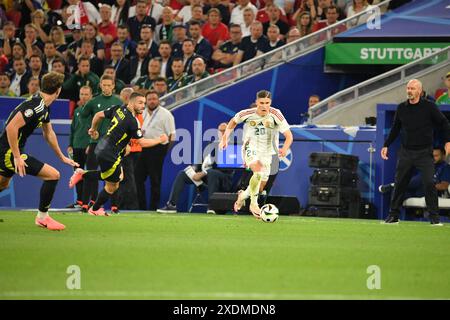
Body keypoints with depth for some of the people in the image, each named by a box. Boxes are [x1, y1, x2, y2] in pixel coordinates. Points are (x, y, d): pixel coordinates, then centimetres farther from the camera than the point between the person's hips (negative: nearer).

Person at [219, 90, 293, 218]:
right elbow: (233, 121, 9)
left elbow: (289, 136, -19)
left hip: (267, 153, 3)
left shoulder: (276, 115, -17)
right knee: (259, 171, -33)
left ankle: (243, 195, 43)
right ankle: (253, 204, -20)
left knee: (259, 188, 9)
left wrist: (284, 148, -38)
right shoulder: (248, 114, -14)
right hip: (251, 149, -3)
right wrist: (225, 138, 2)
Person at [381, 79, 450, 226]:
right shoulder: (401, 108, 6)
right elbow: (395, 129, 18)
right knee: (399, 184, 4)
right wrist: (386, 145, 14)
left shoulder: (429, 106, -5)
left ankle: (434, 217, -4)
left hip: (424, 152, -3)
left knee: (429, 183, -12)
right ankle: (393, 215, 14)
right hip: (406, 152, 3)